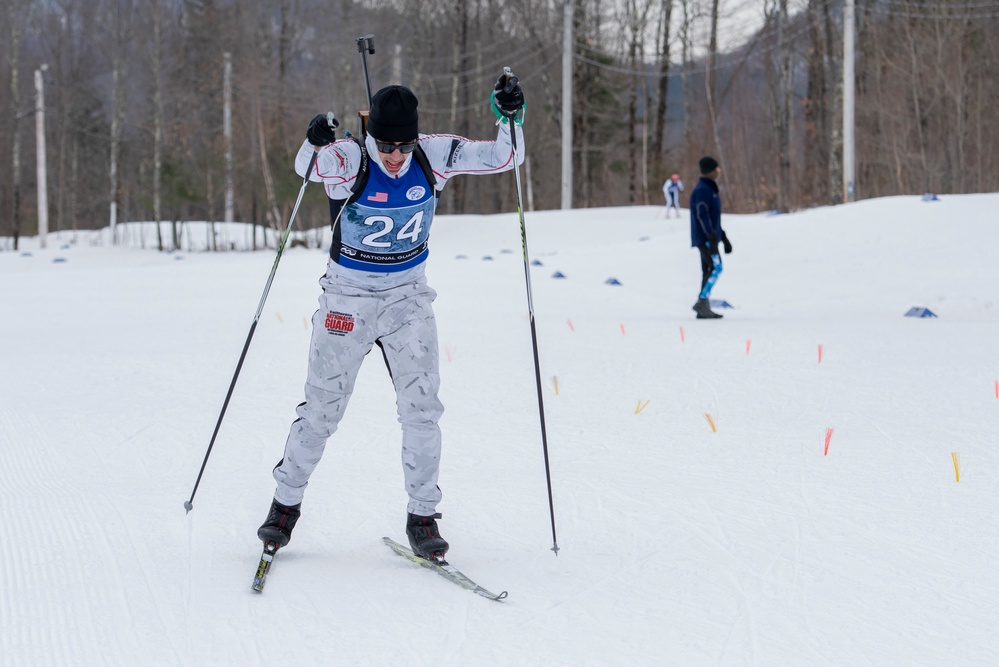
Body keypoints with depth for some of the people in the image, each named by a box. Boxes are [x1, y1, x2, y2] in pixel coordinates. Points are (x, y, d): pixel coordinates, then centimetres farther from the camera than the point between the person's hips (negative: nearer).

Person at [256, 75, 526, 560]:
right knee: (321, 410, 6)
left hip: (408, 301, 2)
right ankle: (286, 502, 25)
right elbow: (307, 168, -30)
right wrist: (315, 143, -52)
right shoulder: (349, 162, -18)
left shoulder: (433, 156, -12)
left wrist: (509, 116, -27)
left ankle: (422, 515, 6)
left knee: (422, 409, -7)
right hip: (347, 300, -2)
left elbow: (504, 158, -9)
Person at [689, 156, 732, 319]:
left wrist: (723, 238, 26)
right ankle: (702, 302, -21)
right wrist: (712, 237, -27)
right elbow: (702, 215, -20)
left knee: (709, 271, 7)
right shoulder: (702, 190, -12)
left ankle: (703, 310, 6)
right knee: (716, 268, -18)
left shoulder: (711, 189, 20)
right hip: (704, 238, -10)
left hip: (710, 238, 10)